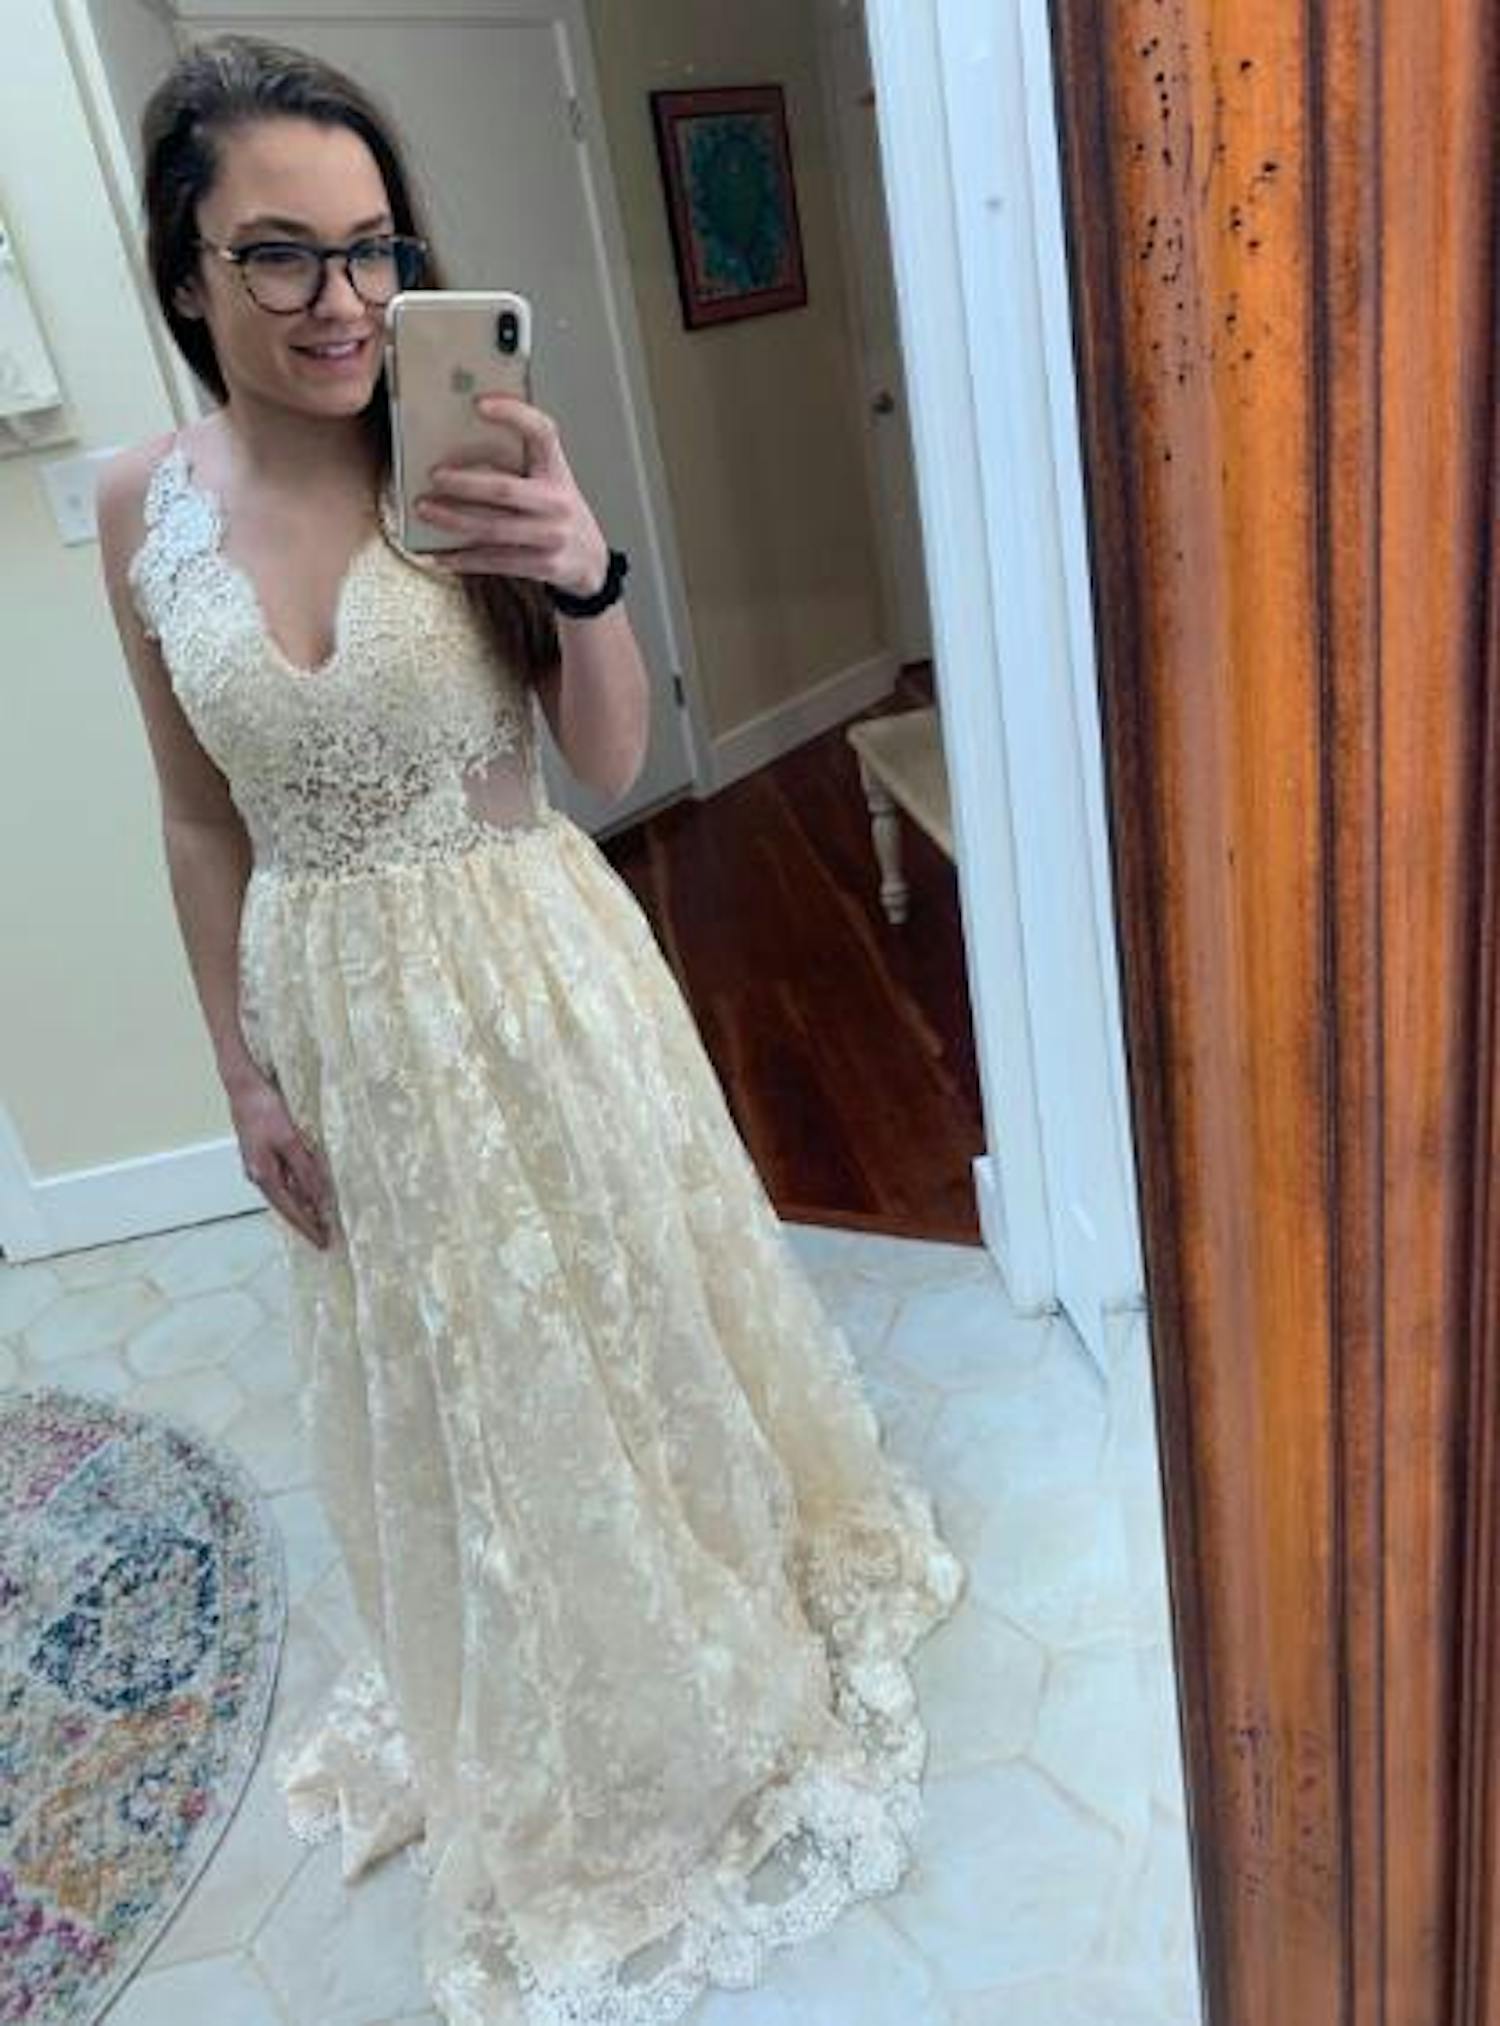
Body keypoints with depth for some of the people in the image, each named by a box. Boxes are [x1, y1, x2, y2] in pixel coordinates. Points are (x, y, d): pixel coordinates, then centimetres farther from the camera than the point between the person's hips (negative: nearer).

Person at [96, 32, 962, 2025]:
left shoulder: (472, 465, -10)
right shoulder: (145, 502, -4)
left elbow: (615, 762, -6)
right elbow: (201, 818, 3)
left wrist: (585, 579, -24)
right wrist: (243, 1067, 3)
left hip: (539, 973, -2)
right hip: (338, 1011, 3)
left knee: (623, 1314, 15)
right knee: (445, 1383, 19)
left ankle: (722, 1619, 46)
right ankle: (528, 1730, 48)